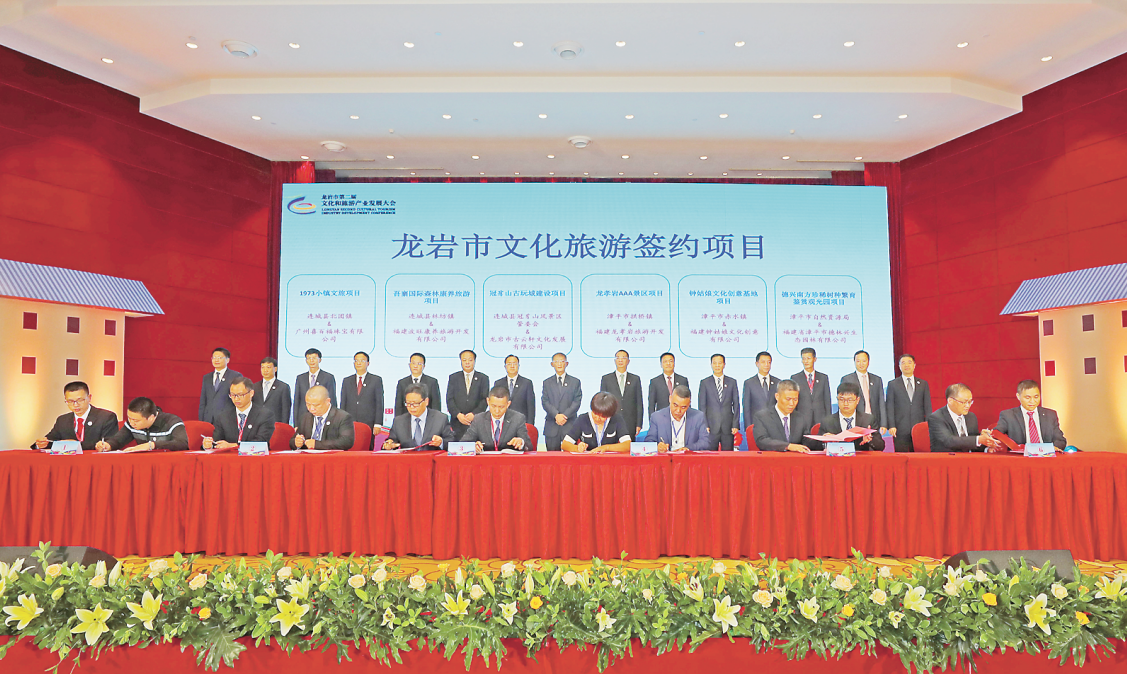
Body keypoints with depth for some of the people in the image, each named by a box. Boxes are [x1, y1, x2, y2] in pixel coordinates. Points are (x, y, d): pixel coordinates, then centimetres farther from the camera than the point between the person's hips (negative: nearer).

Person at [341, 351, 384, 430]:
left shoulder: (376, 380, 5)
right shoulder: (346, 381, 14)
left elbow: (379, 404, 1)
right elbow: (343, 404, 13)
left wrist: (377, 424, -7)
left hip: (369, 425, -2)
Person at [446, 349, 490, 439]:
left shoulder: (483, 378, 10)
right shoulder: (453, 377, 12)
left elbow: (485, 399, 2)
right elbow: (449, 399, 5)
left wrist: (474, 414, -11)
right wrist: (458, 414, -10)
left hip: (477, 422, -1)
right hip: (457, 423, 1)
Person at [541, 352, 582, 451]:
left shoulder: (575, 382, 11)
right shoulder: (547, 383, 14)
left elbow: (577, 402, 1)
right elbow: (545, 402, 2)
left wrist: (565, 416, -12)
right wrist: (556, 415, -14)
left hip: (569, 426, -1)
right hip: (551, 427, 1)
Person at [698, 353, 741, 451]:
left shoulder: (732, 382, 11)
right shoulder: (704, 383, 7)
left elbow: (736, 405, 9)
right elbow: (702, 405, 4)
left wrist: (735, 425, 1)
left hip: (728, 427, 1)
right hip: (711, 427, -1)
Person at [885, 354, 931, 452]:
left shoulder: (923, 384, 14)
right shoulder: (893, 384, 7)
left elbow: (928, 406, 11)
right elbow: (889, 407, 2)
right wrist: (891, 426, -8)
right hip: (900, 429, -2)